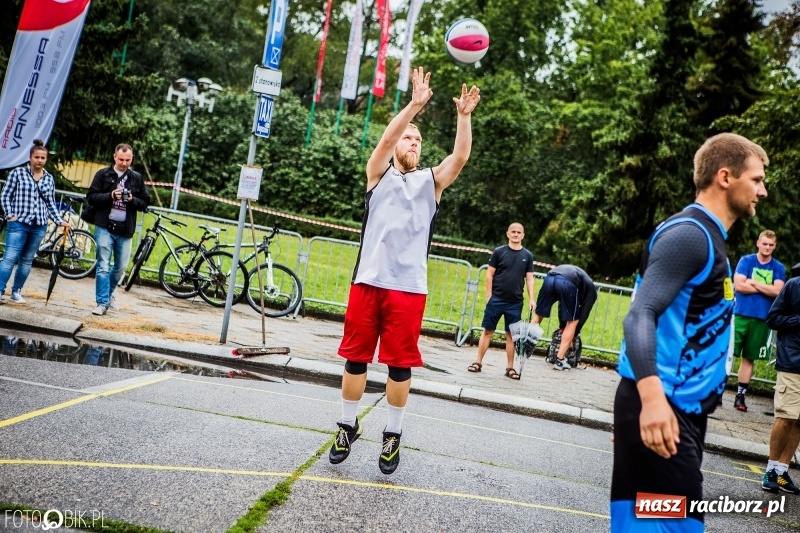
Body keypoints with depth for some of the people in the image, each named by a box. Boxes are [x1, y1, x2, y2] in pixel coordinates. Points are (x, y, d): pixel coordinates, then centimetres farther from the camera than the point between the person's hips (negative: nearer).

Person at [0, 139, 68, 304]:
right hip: (18, 223, -3)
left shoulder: (49, 179, 9)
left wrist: (60, 221, 3)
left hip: (39, 226, 4)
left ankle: (16, 292, 17)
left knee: (27, 260, 9)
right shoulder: (18, 173, 0)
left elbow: (51, 203, 12)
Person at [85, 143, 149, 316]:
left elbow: (145, 203, 10)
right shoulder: (103, 174, 2)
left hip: (125, 230, 3)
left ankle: (108, 294, 35)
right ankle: (102, 303, 1)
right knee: (103, 266, -4)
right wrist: (110, 196, -16)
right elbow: (91, 197, -1)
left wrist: (132, 200, -11)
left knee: (121, 267, 11)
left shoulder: (137, 178, 8)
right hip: (105, 227, -3)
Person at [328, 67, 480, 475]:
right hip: (368, 280, 0)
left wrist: (463, 116, -14)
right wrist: (415, 104, -18)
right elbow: (386, 139, -9)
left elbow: (460, 157, -3)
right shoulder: (379, 174, 9)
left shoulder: (431, 181, 13)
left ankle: (393, 434, 18)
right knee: (355, 357, 6)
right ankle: (348, 426, 23)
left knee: (400, 364, 4)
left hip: (409, 287, 1)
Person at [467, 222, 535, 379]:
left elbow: (529, 278, 7)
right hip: (496, 299, -1)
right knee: (488, 330, 2)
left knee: (511, 334, 7)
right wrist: (489, 295, -4)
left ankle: (510, 367, 14)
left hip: (515, 302, 2)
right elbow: (490, 274, 1)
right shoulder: (499, 251, -1)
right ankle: (478, 362, 9)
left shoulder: (527, 255, 5)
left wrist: (531, 299, 0)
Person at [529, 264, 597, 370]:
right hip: (567, 283, -5)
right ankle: (559, 360, 9)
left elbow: (562, 306, 45)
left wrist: (562, 328, 50)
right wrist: (572, 338, 29)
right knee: (572, 322, 11)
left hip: (549, 278, 5)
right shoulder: (591, 290, 28)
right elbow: (583, 315, 21)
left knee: (538, 315, 19)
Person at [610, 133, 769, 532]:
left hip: (682, 409, 10)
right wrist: (652, 396, -37)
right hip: (661, 409, -10)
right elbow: (640, 315, -24)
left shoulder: (706, 237, 19)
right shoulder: (689, 233, -12)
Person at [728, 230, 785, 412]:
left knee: (749, 358, 7)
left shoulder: (779, 268, 7)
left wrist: (753, 283, -9)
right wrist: (766, 288, -8)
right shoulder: (746, 260, 2)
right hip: (740, 314, -2)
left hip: (762, 319, 2)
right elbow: (738, 285, -10)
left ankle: (740, 395, 15)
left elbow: (777, 291, -8)